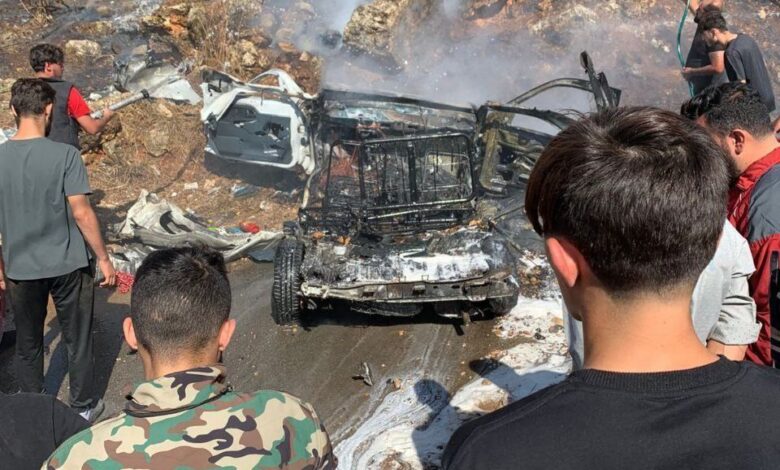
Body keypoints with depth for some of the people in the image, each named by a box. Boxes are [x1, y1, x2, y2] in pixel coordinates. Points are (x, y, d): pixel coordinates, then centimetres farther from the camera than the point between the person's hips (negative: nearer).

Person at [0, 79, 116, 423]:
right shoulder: (64, 155, -16)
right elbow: (81, 213, -16)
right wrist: (103, 258, -6)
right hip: (68, 266, -3)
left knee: (28, 344, 19)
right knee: (77, 340, 14)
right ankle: (83, 407, 28)